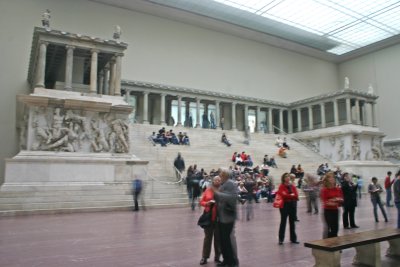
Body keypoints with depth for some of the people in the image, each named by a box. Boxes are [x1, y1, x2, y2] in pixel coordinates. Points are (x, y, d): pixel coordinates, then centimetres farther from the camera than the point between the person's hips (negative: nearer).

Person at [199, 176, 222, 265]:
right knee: (207, 237, 7)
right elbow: (201, 202, 5)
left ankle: (217, 257, 20)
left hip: (219, 217, -1)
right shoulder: (207, 190, 3)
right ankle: (204, 257, 16)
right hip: (208, 216, 1)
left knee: (218, 237, 7)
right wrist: (207, 203, -13)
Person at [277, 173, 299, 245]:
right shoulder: (281, 186, -4)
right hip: (284, 205, -5)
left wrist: (287, 195, -12)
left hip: (292, 205, 5)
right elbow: (282, 195, -18)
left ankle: (293, 238, 19)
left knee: (292, 222, 10)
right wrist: (291, 195, -10)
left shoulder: (293, 186, 10)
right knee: (283, 221, -1)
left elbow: (296, 195, -1)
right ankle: (281, 239, 4)